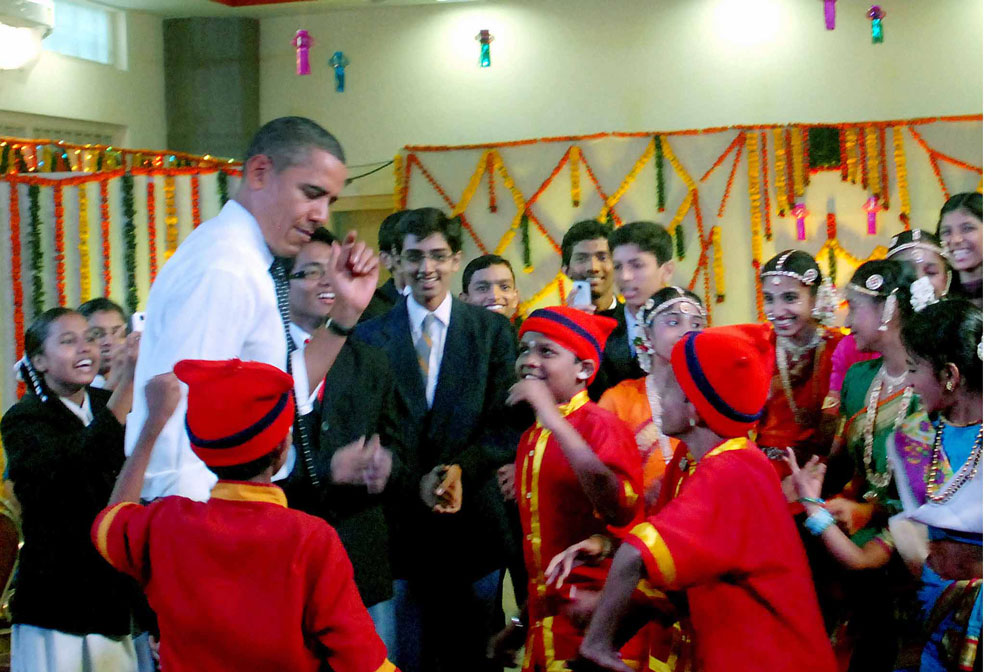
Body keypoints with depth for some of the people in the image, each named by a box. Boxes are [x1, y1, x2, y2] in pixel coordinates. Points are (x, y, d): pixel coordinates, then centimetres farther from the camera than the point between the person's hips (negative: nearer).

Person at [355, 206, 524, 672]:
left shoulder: (493, 330, 5)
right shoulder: (370, 336, 3)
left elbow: (509, 422, -1)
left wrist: (461, 468, -16)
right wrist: (416, 482, -14)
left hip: (474, 521, 1)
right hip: (401, 524, 0)